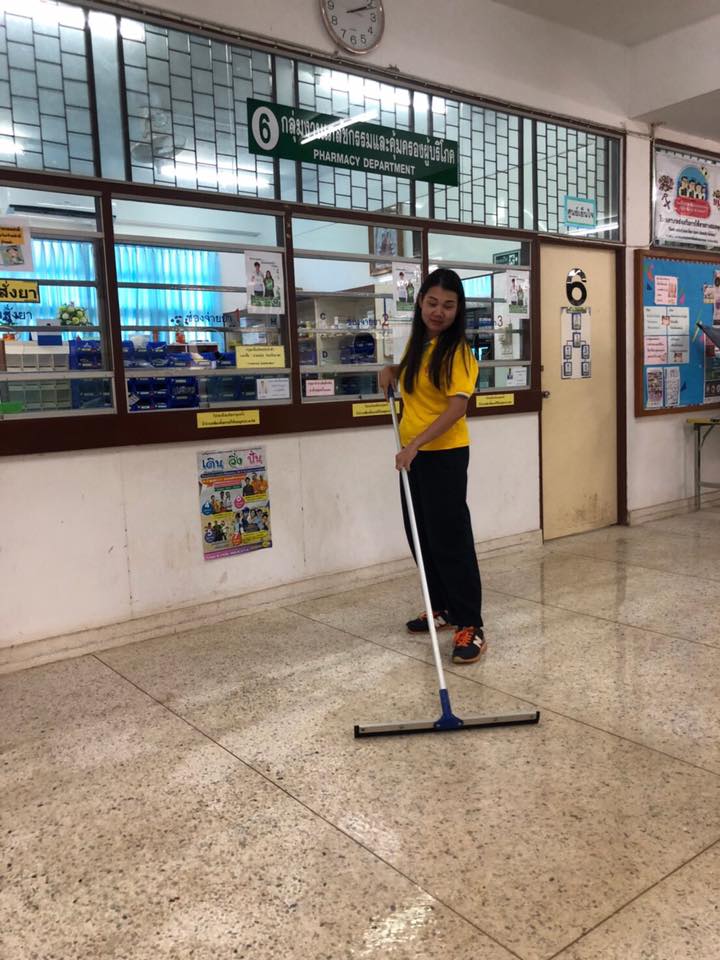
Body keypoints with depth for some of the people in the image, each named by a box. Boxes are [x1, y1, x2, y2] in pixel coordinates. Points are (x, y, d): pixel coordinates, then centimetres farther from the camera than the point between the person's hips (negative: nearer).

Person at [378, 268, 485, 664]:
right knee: (421, 536, 14)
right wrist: (392, 370, 10)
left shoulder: (458, 350, -14)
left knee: (450, 538, -7)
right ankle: (442, 609, 29)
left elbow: (457, 408, -25)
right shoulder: (417, 341, 9)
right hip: (413, 454, 8)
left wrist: (416, 444, -32)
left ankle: (470, 626, 0)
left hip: (444, 456, -8)